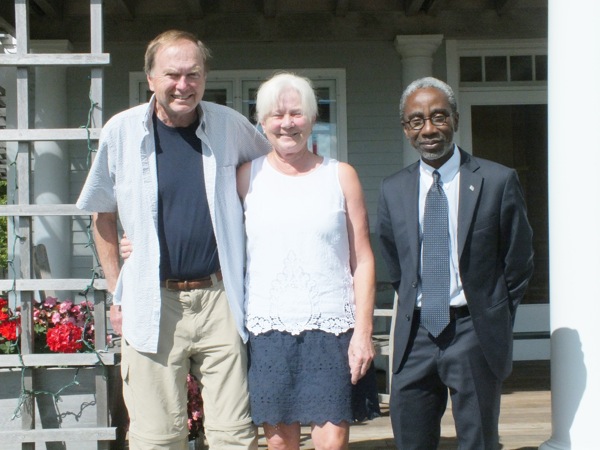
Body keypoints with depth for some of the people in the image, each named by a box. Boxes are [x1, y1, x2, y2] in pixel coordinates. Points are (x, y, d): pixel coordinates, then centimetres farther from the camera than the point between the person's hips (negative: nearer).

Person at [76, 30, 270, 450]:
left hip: (219, 298, 1)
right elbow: (103, 214, 11)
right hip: (153, 303, 0)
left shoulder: (230, 126, 1)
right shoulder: (122, 131, -1)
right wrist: (117, 290, 7)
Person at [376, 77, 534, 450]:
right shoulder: (393, 190, 5)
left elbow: (519, 263, 2)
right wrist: (415, 308, 13)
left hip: (474, 334, -3)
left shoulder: (499, 181, -5)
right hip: (415, 335, 3)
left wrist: (493, 320, 5)